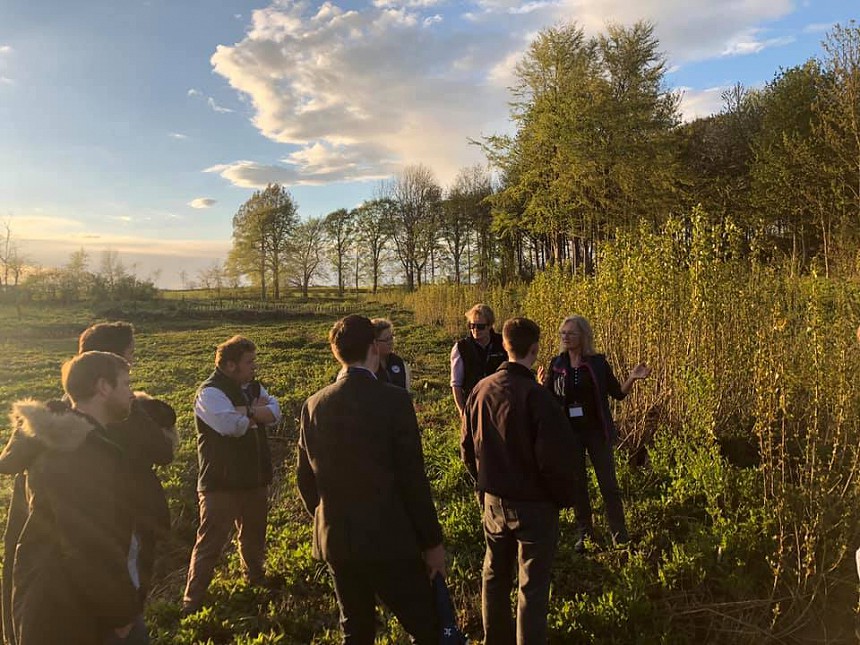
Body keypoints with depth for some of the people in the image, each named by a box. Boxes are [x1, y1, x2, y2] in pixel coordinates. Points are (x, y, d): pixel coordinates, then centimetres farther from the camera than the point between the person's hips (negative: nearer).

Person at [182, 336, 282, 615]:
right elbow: (232, 425, -31)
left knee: (254, 534, 23)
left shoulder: (252, 386, 7)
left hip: (255, 478, 8)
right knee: (210, 542, 0)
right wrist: (257, 412, -12)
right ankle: (193, 599, 14)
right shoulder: (210, 392, -18)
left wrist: (245, 411, -21)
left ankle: (256, 575, 45)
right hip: (221, 483, -7)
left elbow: (275, 412, -6)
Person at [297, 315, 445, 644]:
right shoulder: (393, 399, -16)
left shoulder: (314, 405, -2)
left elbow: (305, 478, 6)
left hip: (335, 542, 6)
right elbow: (413, 478, -14)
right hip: (388, 540, -5)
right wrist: (432, 542, -3)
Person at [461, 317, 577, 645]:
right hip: (533, 504, -6)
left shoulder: (481, 390, -5)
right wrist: (564, 497, -3)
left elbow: (467, 447, 4)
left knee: (495, 574, 22)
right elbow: (555, 458, -20)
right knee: (533, 586, 9)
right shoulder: (536, 396, -23)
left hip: (493, 501, 6)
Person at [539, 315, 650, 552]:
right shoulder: (556, 364, -1)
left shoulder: (598, 362, -4)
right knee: (577, 485, 11)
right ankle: (584, 534, 27)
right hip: (569, 433, 2)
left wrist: (632, 379, -16)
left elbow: (618, 393, 3)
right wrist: (543, 385, -17)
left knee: (609, 485, 1)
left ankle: (621, 537, 14)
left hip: (596, 431, -1)